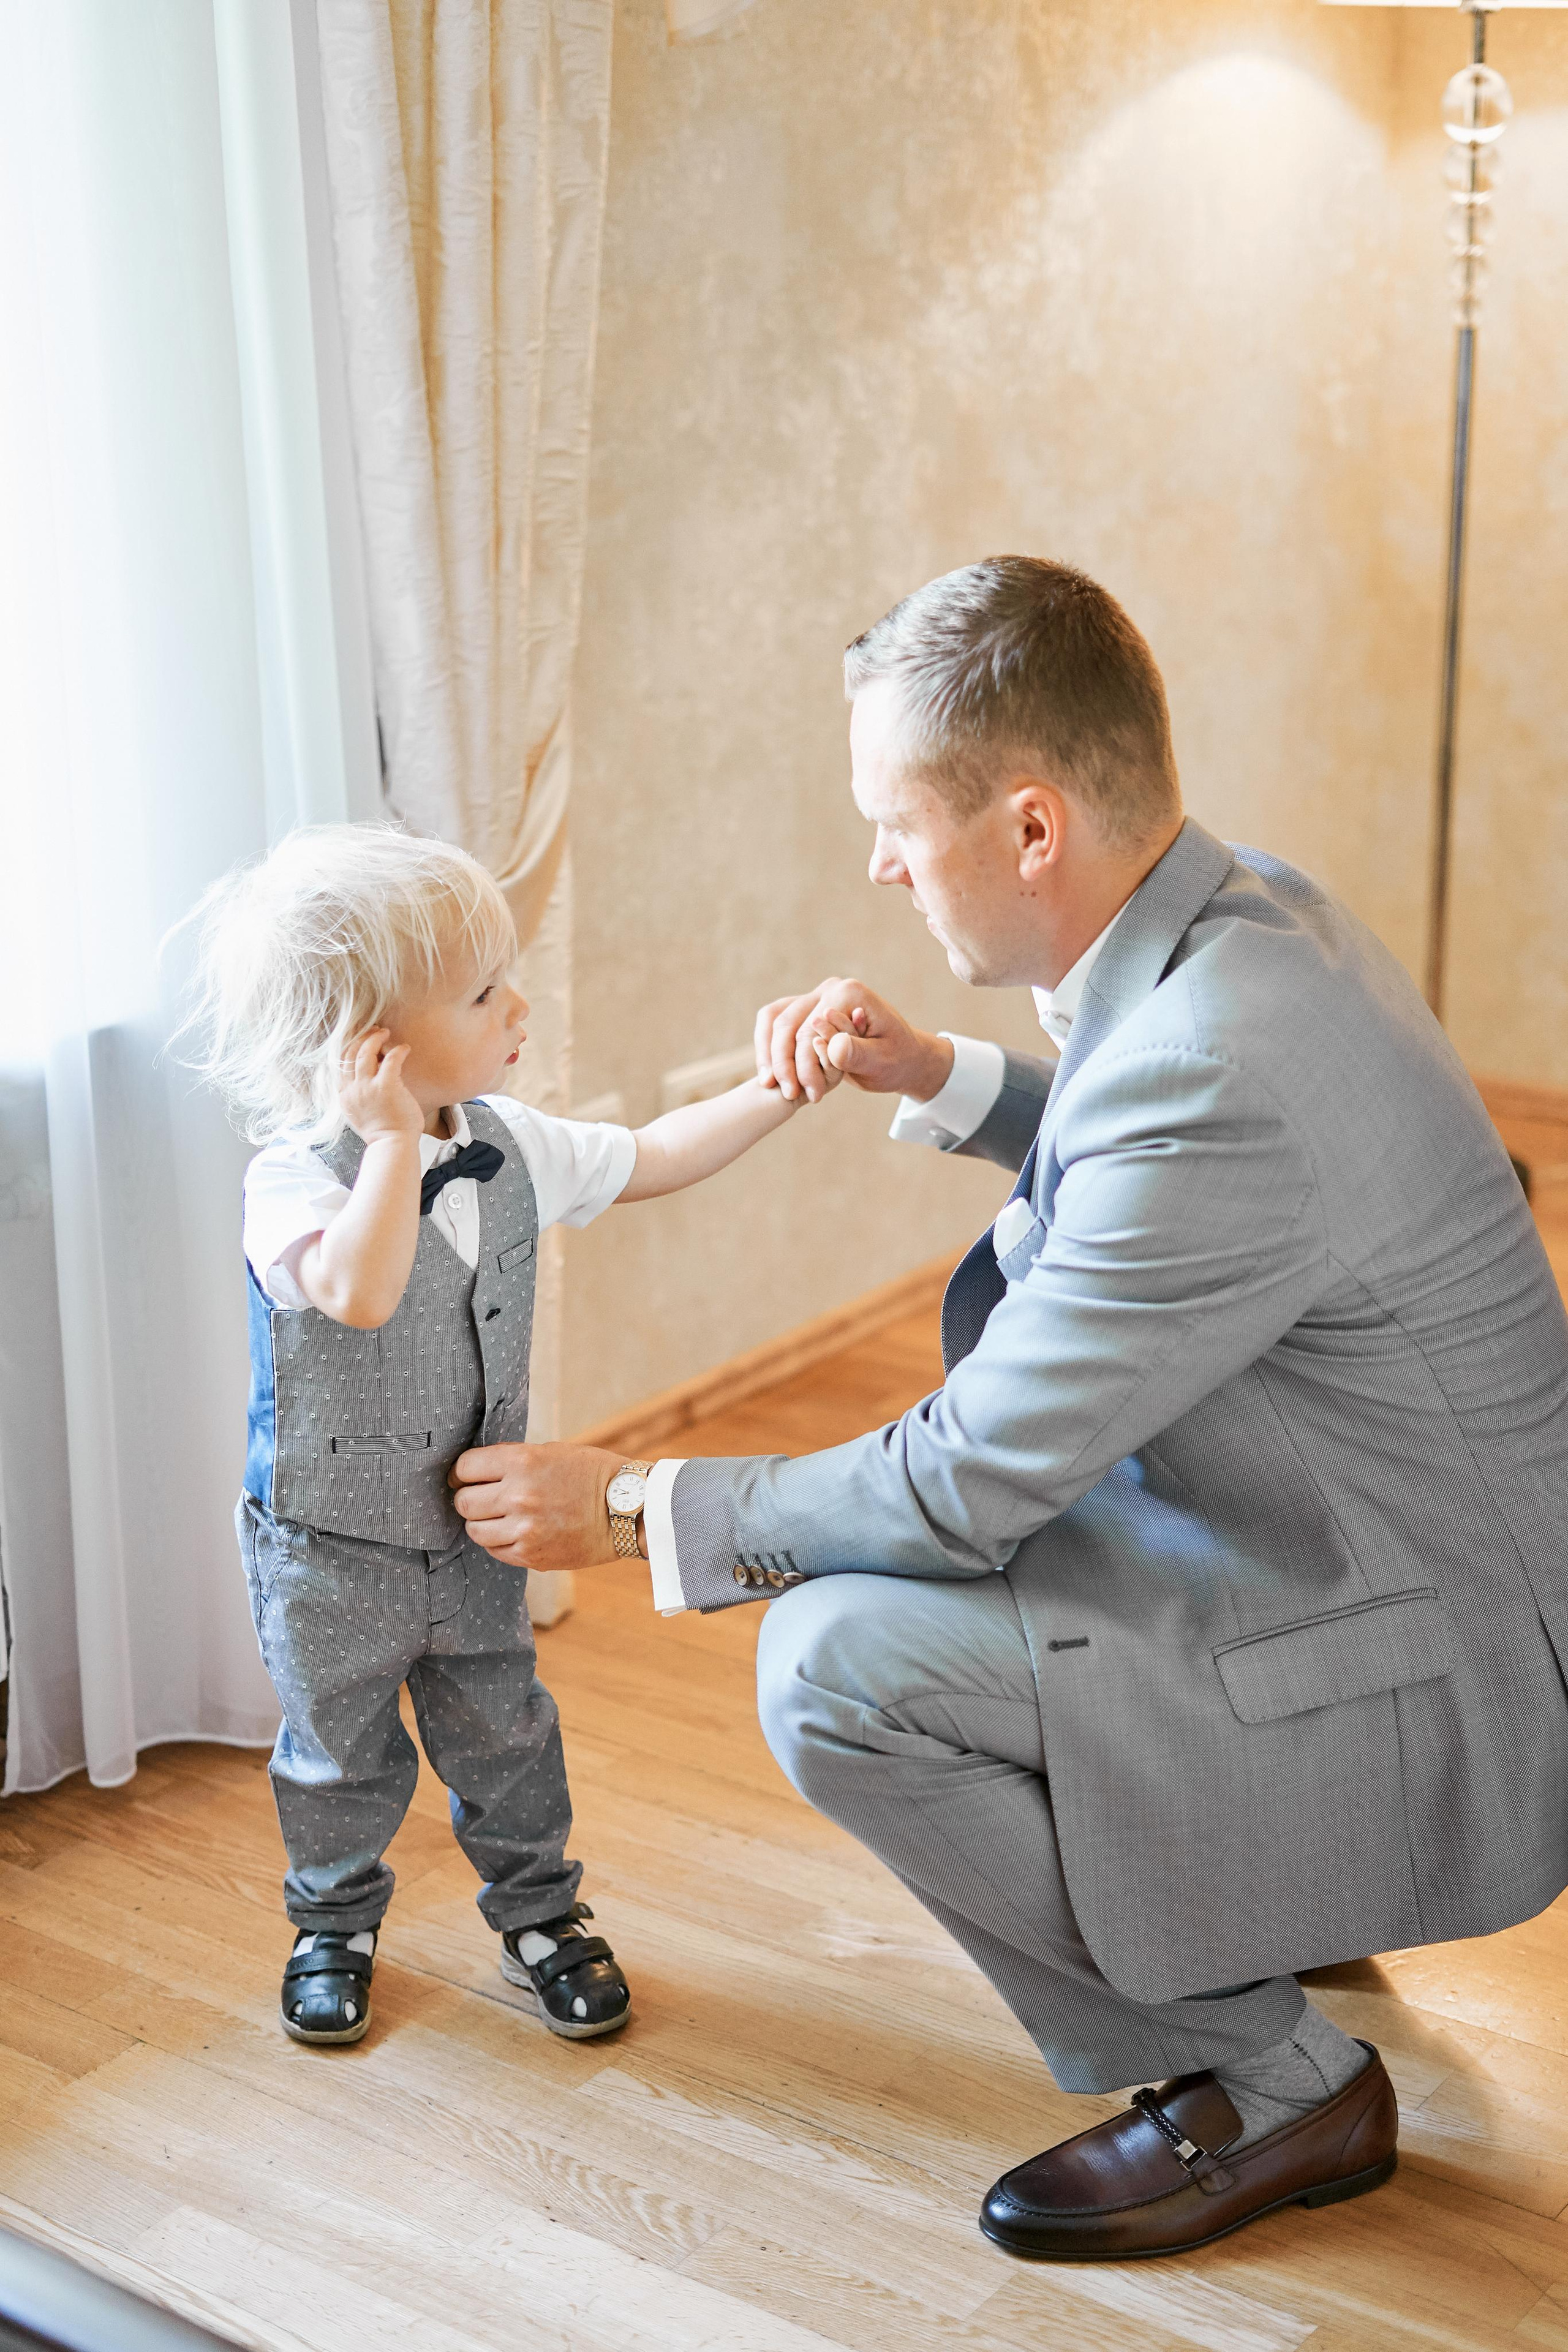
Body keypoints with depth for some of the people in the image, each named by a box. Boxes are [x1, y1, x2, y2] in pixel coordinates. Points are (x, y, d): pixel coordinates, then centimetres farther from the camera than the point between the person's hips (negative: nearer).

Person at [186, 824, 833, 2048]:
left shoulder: (509, 1144, -6)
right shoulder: (296, 1178, -26)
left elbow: (651, 1159, 7)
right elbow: (360, 1293, -45)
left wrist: (780, 1092, 0)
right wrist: (399, 1138, -42)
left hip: (473, 1532, 5)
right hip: (331, 1548, -5)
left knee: (505, 1736, 18)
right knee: (339, 1754, 16)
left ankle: (540, 1913, 39)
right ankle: (335, 1925, 39)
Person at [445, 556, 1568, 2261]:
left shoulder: (1210, 1071, -31)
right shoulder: (1250, 912, -2)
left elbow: (967, 1484, -22)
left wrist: (632, 1510, -9)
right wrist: (939, 1079, 4)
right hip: (1402, 1556, 10)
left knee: (835, 1661, -19)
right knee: (1007, 1289, 18)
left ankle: (1265, 2083, 2)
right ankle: (1259, 1867, 23)